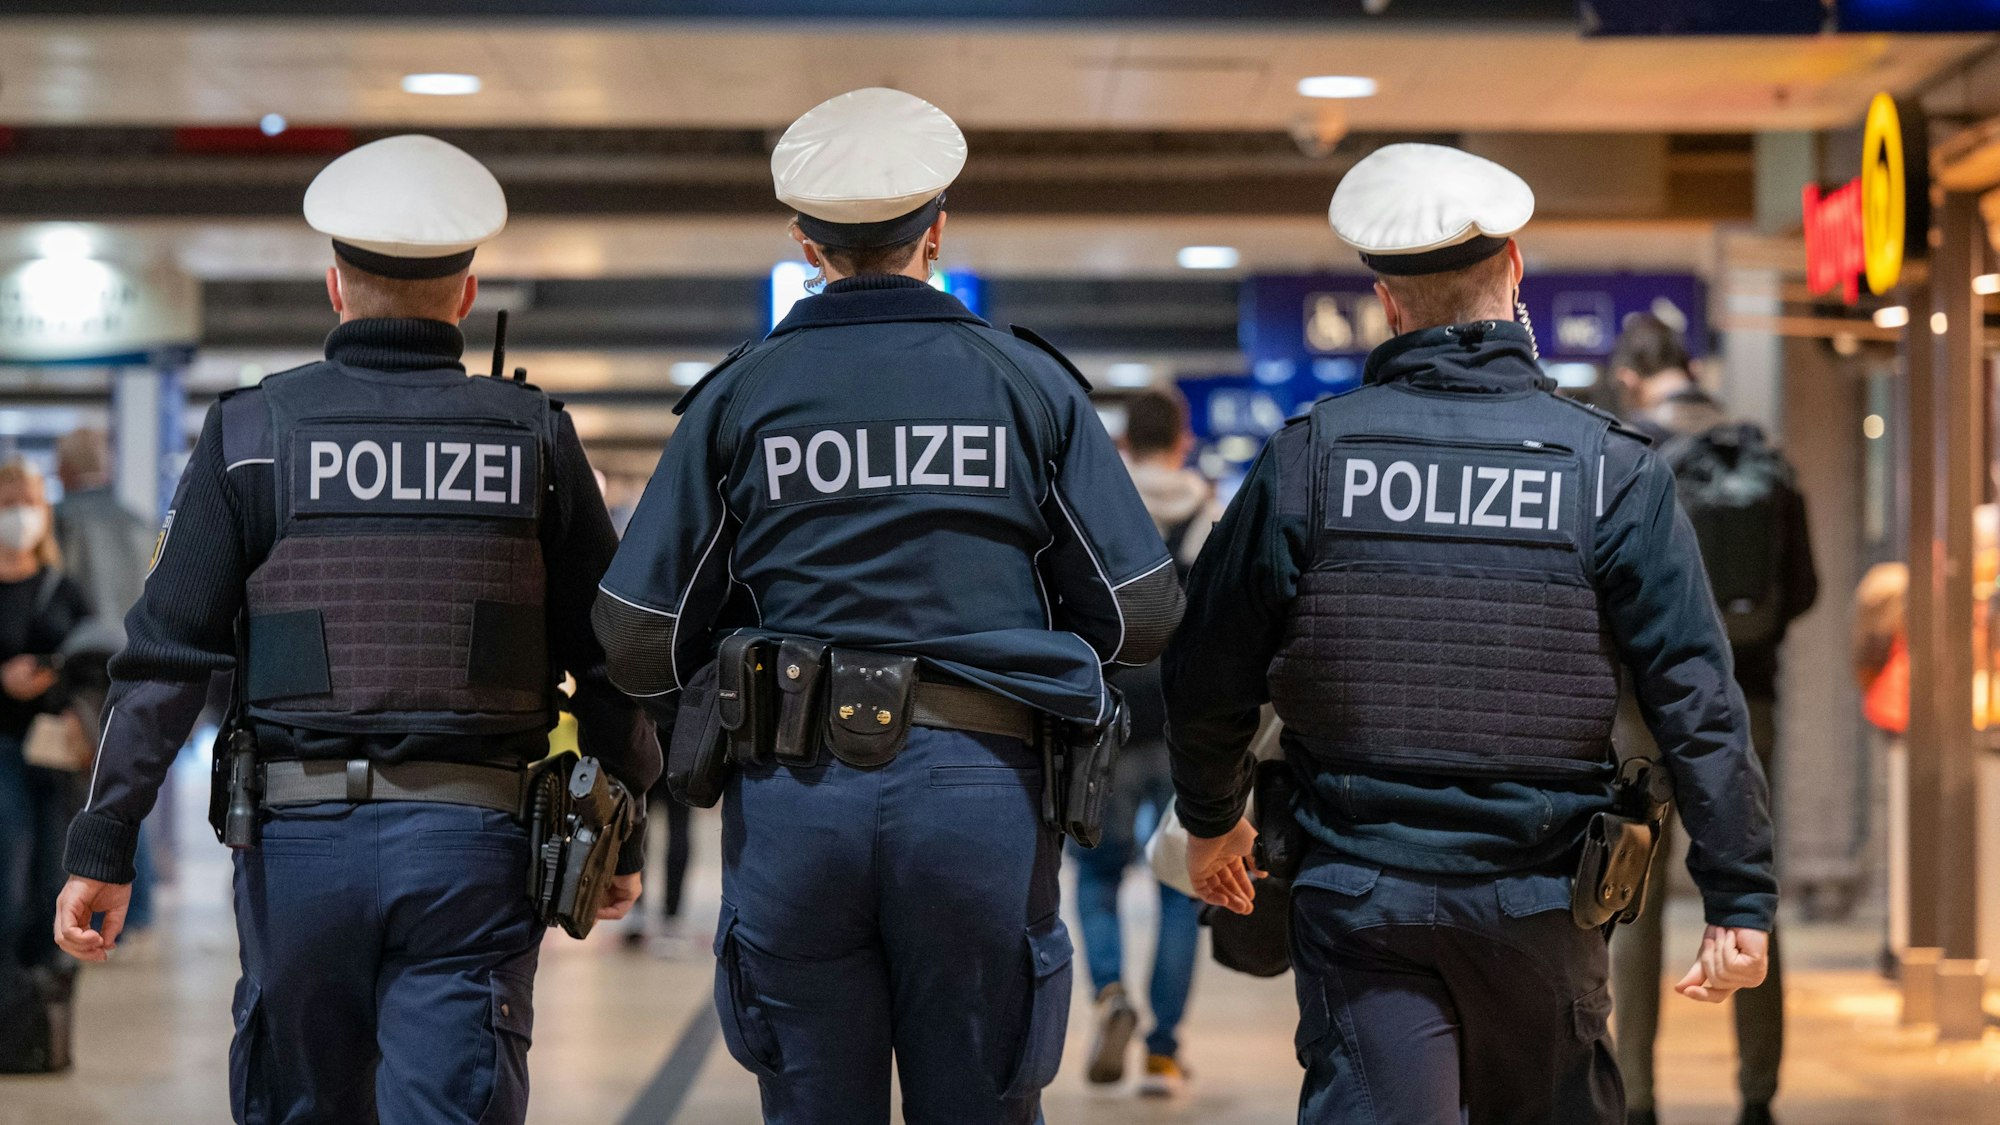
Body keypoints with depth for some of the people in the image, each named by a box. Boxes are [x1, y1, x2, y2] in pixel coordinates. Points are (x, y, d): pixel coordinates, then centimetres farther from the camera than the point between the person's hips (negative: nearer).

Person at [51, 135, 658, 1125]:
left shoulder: (253, 431, 1)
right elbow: (610, 658, 6)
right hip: (471, 842, 0)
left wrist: (103, 849, 0)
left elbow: (165, 658, -3)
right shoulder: (533, 438, 4)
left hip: (301, 836, 1)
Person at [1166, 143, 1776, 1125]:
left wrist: (1210, 818, 22)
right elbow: (1696, 698, -8)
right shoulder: (1611, 470, -4)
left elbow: (1207, 675, 3)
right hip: (1543, 899, 1)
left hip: (1359, 890, -1)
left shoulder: (1308, 457, -3)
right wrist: (1740, 900, -3)